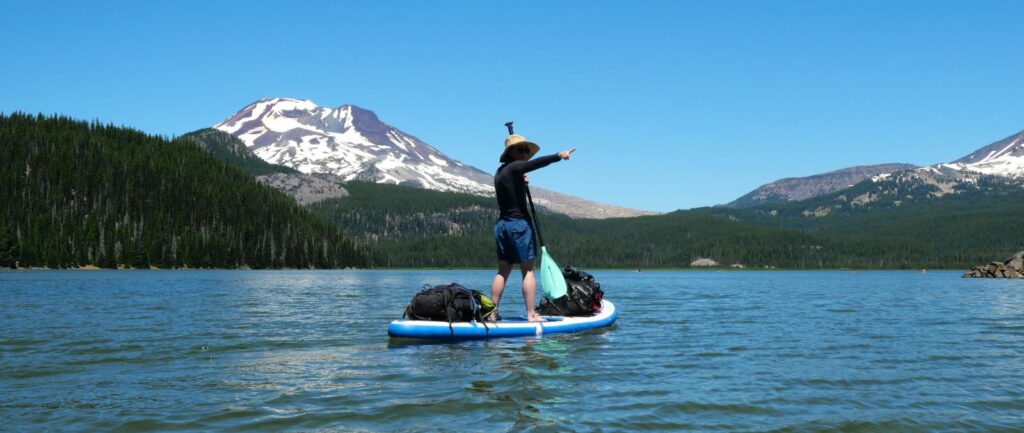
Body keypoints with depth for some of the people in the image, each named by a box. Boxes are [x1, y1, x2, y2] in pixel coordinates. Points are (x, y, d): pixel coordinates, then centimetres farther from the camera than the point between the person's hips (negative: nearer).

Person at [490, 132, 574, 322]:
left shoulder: (500, 172, 16)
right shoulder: (514, 168, -10)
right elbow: (535, 163, -28)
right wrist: (558, 156, -33)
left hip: (502, 224, 8)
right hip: (519, 223, -8)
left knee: (503, 271, 12)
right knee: (528, 270, -3)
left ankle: (492, 313, 12)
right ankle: (531, 315, -5)